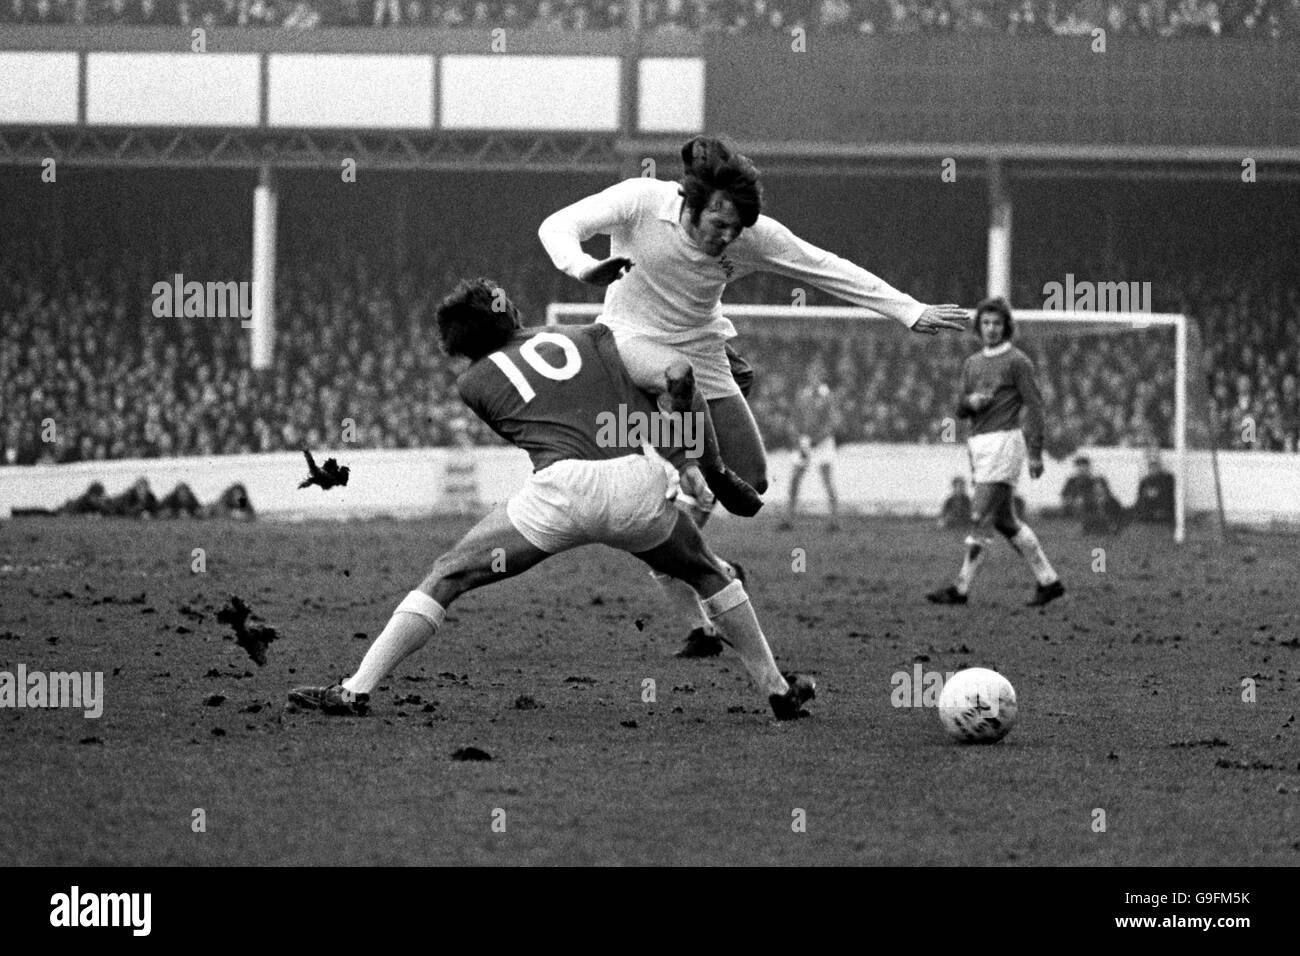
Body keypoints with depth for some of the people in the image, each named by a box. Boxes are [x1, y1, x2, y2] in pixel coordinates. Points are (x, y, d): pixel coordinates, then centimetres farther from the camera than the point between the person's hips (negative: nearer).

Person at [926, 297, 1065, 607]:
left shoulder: (1017, 361, -5)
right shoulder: (972, 363, 17)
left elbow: (1034, 406, -8)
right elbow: (960, 410, 17)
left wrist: (1036, 454, -14)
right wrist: (971, 401, -9)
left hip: (1004, 441, -8)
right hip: (980, 444, 8)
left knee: (980, 517, -11)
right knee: (1005, 521, 10)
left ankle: (961, 587, -10)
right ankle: (1048, 581, 17)